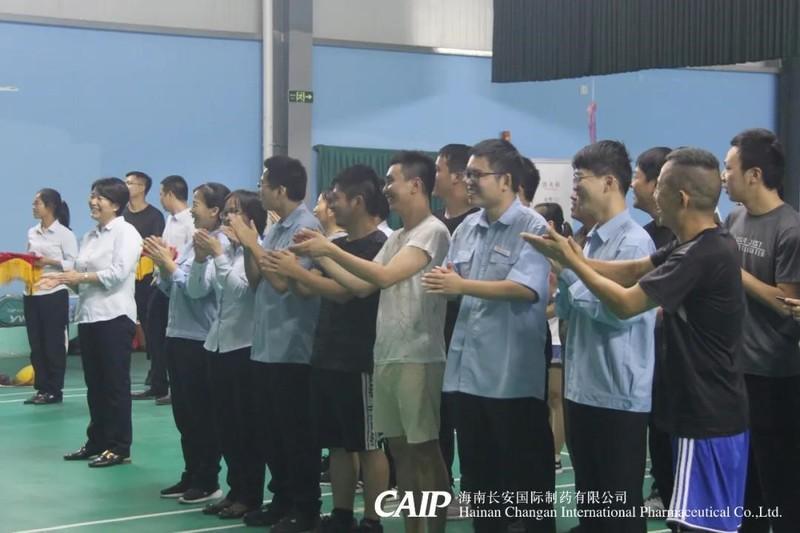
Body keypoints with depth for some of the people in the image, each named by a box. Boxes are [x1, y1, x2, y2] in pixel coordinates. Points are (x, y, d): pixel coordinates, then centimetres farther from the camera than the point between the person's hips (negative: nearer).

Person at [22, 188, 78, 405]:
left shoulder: (64, 233, -6)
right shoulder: (32, 233, 12)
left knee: (54, 343, 1)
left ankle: (54, 390, 8)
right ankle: (41, 388, 14)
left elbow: (73, 264, -10)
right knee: (35, 343, 7)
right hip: (31, 293, 6)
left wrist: (49, 261, -20)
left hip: (54, 293, -6)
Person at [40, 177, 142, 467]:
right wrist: (63, 278, -1)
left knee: (115, 385, -2)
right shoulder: (90, 236, 16)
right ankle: (96, 442, 21)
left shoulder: (126, 233, -8)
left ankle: (119, 447, 4)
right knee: (94, 385, 13)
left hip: (115, 317, -8)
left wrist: (81, 276, -16)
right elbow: (82, 277, 18)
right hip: (88, 316, 8)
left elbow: (119, 273, -19)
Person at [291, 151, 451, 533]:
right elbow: (362, 286, 14)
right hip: (386, 356, 9)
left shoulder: (432, 231, -12)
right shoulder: (397, 238, 16)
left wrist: (330, 248, -19)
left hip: (418, 358, -9)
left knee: (425, 450, -4)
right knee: (400, 448, 11)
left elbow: (385, 276, -23)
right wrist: (320, 256, 7)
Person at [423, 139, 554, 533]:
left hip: (513, 373, -7)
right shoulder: (467, 228, 12)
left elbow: (527, 288, -21)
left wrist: (461, 285, -20)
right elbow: (450, 280, 14)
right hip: (468, 368, 7)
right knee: (479, 470, 16)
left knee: (526, 472, 3)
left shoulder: (533, 228, -10)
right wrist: (443, 281, -10)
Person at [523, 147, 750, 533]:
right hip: (708, 411, 10)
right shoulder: (697, 246, 9)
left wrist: (571, 260, -10)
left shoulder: (703, 256, -24)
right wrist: (572, 257, 0)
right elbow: (631, 271, 9)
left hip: (708, 416, -10)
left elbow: (625, 303, -21)